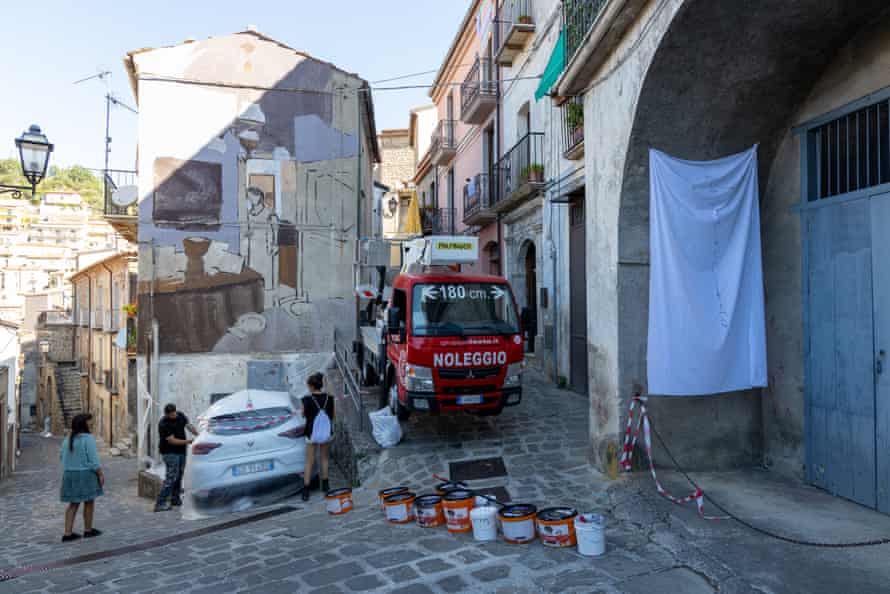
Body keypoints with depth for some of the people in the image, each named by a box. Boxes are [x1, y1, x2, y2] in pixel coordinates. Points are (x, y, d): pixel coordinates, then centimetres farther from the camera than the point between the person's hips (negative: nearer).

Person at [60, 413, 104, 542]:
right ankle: (88, 530, 17)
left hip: (70, 475, 7)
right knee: (89, 502, 8)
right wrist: (100, 474, -10)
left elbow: (63, 456, 14)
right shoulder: (88, 439, -16)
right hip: (85, 475, -7)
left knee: (73, 504, 13)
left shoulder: (67, 439, 6)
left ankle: (67, 533, 11)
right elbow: (93, 459, -18)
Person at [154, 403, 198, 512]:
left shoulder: (180, 416, 1)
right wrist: (188, 441, -25)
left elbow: (189, 426, 8)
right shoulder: (163, 424, -20)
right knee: (171, 478, -11)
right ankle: (160, 504, -7)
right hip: (170, 453, -7)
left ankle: (175, 499, 24)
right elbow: (172, 441, -21)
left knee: (179, 476, 13)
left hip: (181, 451, 7)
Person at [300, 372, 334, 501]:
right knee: (324, 458, 21)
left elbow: (304, 415, -1)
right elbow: (332, 416, 0)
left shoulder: (307, 399, -17)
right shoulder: (329, 398, -10)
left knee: (309, 462, 9)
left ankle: (306, 490, 9)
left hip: (312, 434, -2)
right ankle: (325, 485, 31)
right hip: (326, 433, 2)